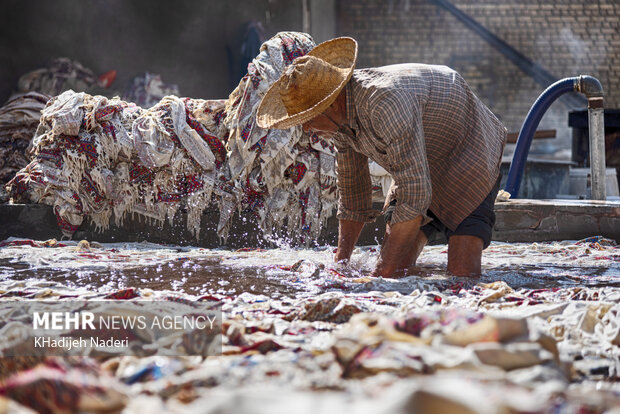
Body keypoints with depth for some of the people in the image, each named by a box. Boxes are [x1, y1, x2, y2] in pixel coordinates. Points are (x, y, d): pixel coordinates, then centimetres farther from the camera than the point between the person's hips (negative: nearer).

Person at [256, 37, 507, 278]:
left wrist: (382, 272, -33)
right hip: (418, 168, 7)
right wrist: (341, 262, 3)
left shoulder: (386, 102, -38)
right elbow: (352, 187, 5)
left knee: (462, 274, -20)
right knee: (392, 270, -5)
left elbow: (414, 197, -38)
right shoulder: (339, 114, -11)